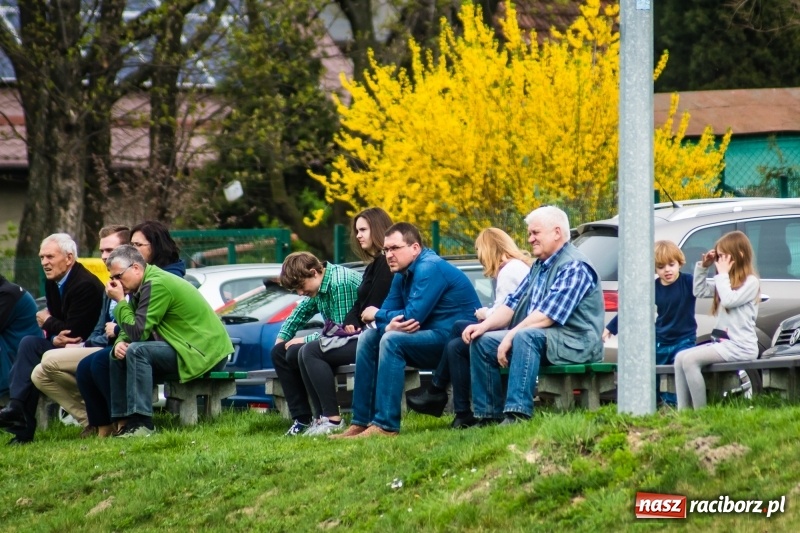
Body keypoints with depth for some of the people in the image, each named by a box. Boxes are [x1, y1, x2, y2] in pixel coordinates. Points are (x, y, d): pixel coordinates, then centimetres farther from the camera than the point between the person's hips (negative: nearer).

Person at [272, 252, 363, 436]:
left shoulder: (340, 283, -21)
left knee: (303, 352, -29)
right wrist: (282, 337, 12)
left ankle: (331, 419, -24)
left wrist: (304, 341, -14)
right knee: (279, 352, 10)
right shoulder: (319, 286, 7)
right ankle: (302, 418, 4)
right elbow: (301, 311, 25)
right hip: (335, 340, 10)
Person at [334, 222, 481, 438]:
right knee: (368, 338, 7)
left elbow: (413, 316, -24)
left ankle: (385, 425, -31)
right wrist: (388, 326, -20)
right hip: (431, 339, 10)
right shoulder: (403, 274, 12)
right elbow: (388, 310, 6)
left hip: (455, 340, -10)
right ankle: (361, 421, 1)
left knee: (392, 340, -28)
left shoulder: (430, 268, -17)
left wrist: (377, 315, -7)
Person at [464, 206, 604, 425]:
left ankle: (517, 413, -45)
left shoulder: (574, 267, -13)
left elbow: (546, 315, -22)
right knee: (481, 342, 1)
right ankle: (490, 414, -2)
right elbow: (513, 304, 15)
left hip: (574, 342, -10)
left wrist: (510, 336, -22)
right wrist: (485, 325, -2)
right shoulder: (539, 266, 19)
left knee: (525, 337, -37)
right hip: (537, 337, 10)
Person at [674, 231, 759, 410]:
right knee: (680, 358, -5)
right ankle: (683, 409, -10)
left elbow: (728, 300, -21)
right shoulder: (727, 281, 18)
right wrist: (703, 267, 12)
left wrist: (722, 274, -11)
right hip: (722, 342, 9)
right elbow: (699, 291, 24)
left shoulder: (750, 282, -8)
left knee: (690, 360, -23)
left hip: (740, 347, -9)